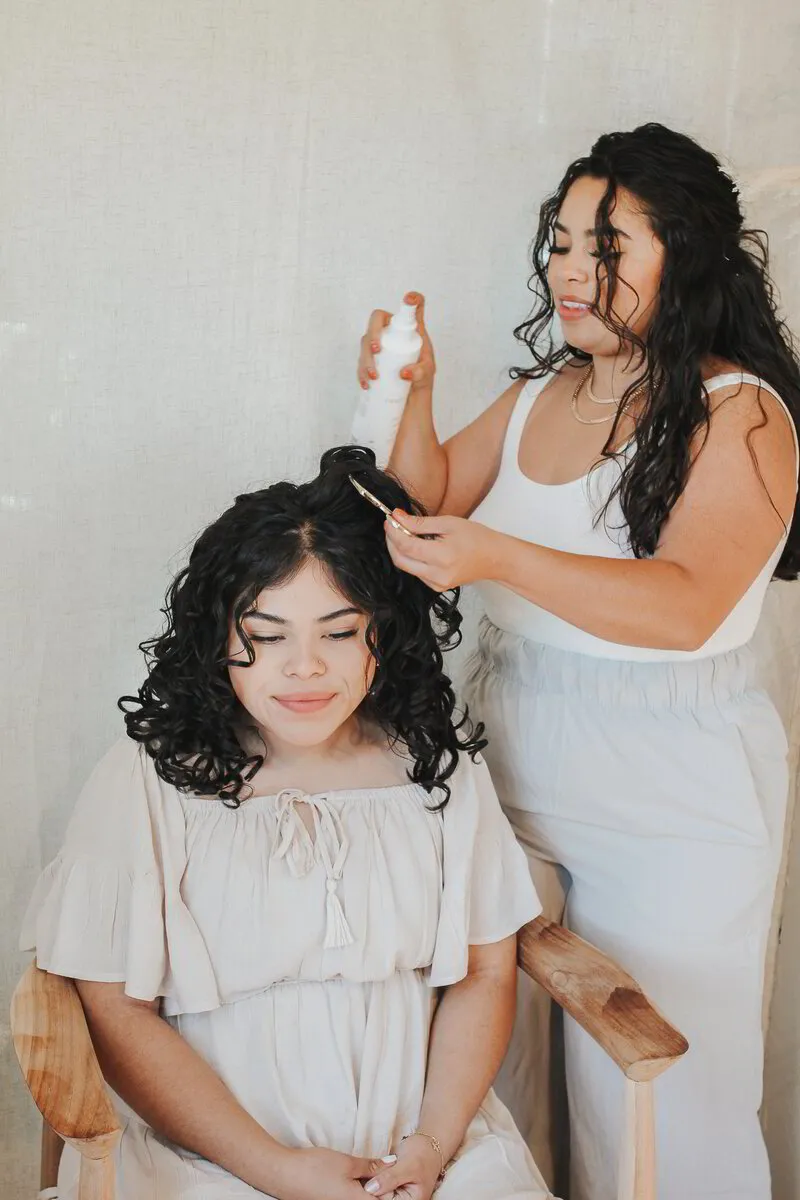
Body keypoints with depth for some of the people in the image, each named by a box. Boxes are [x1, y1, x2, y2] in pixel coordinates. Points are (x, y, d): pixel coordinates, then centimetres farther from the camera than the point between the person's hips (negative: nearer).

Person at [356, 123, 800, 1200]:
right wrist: (411, 398, -3)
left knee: (653, 1090, 6)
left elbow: (685, 606, -24)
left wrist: (498, 559, -35)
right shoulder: (538, 393, 10)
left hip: (666, 798, -5)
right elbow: (436, 501, 15)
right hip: (510, 764, 6)